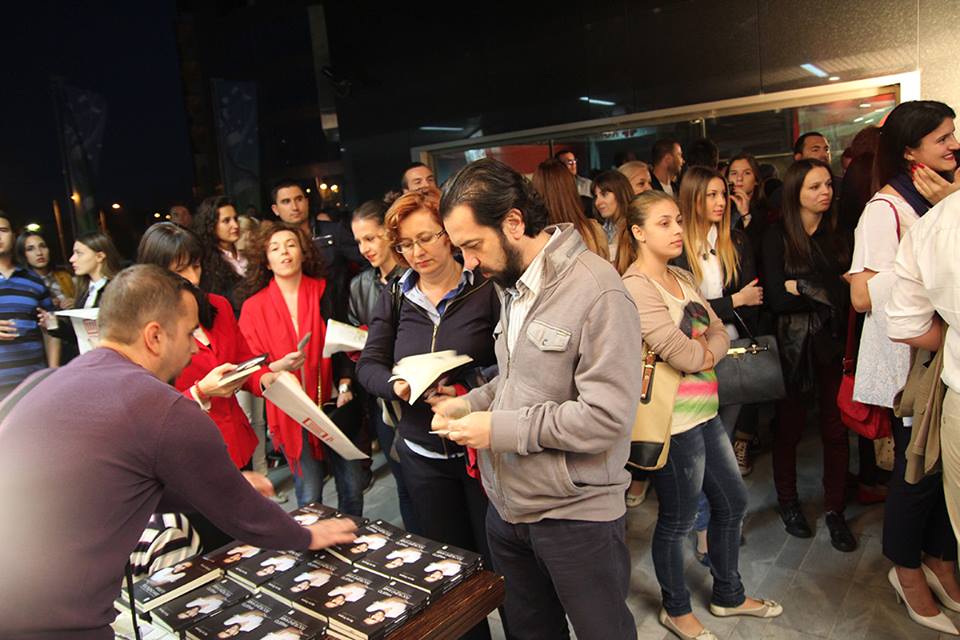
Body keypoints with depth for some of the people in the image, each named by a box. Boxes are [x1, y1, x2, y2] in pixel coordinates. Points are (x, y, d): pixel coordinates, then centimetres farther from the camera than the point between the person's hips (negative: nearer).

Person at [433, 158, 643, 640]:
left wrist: (501, 429, -20)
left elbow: (607, 416, -25)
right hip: (507, 505, 8)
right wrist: (472, 404, 0)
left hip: (575, 514, -7)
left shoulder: (596, 292, -21)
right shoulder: (513, 284, 8)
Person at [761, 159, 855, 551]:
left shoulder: (839, 235, 8)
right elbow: (777, 300, -12)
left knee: (836, 428, 5)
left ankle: (835, 509, 21)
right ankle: (787, 501, 29)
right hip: (794, 346, -2)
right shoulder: (777, 237, -3)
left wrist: (804, 288, -10)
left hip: (834, 343, 3)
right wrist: (830, 287, -9)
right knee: (789, 427, 10)